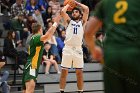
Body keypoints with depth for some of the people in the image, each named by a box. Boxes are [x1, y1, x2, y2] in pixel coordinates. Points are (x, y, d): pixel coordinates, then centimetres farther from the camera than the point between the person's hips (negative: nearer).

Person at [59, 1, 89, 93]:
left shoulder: (82, 22, 14)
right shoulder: (69, 21, 15)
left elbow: (86, 9, 3)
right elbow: (62, 11, 0)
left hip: (78, 49, 0)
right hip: (68, 48, 0)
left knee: (79, 72, 3)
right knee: (64, 71, -1)